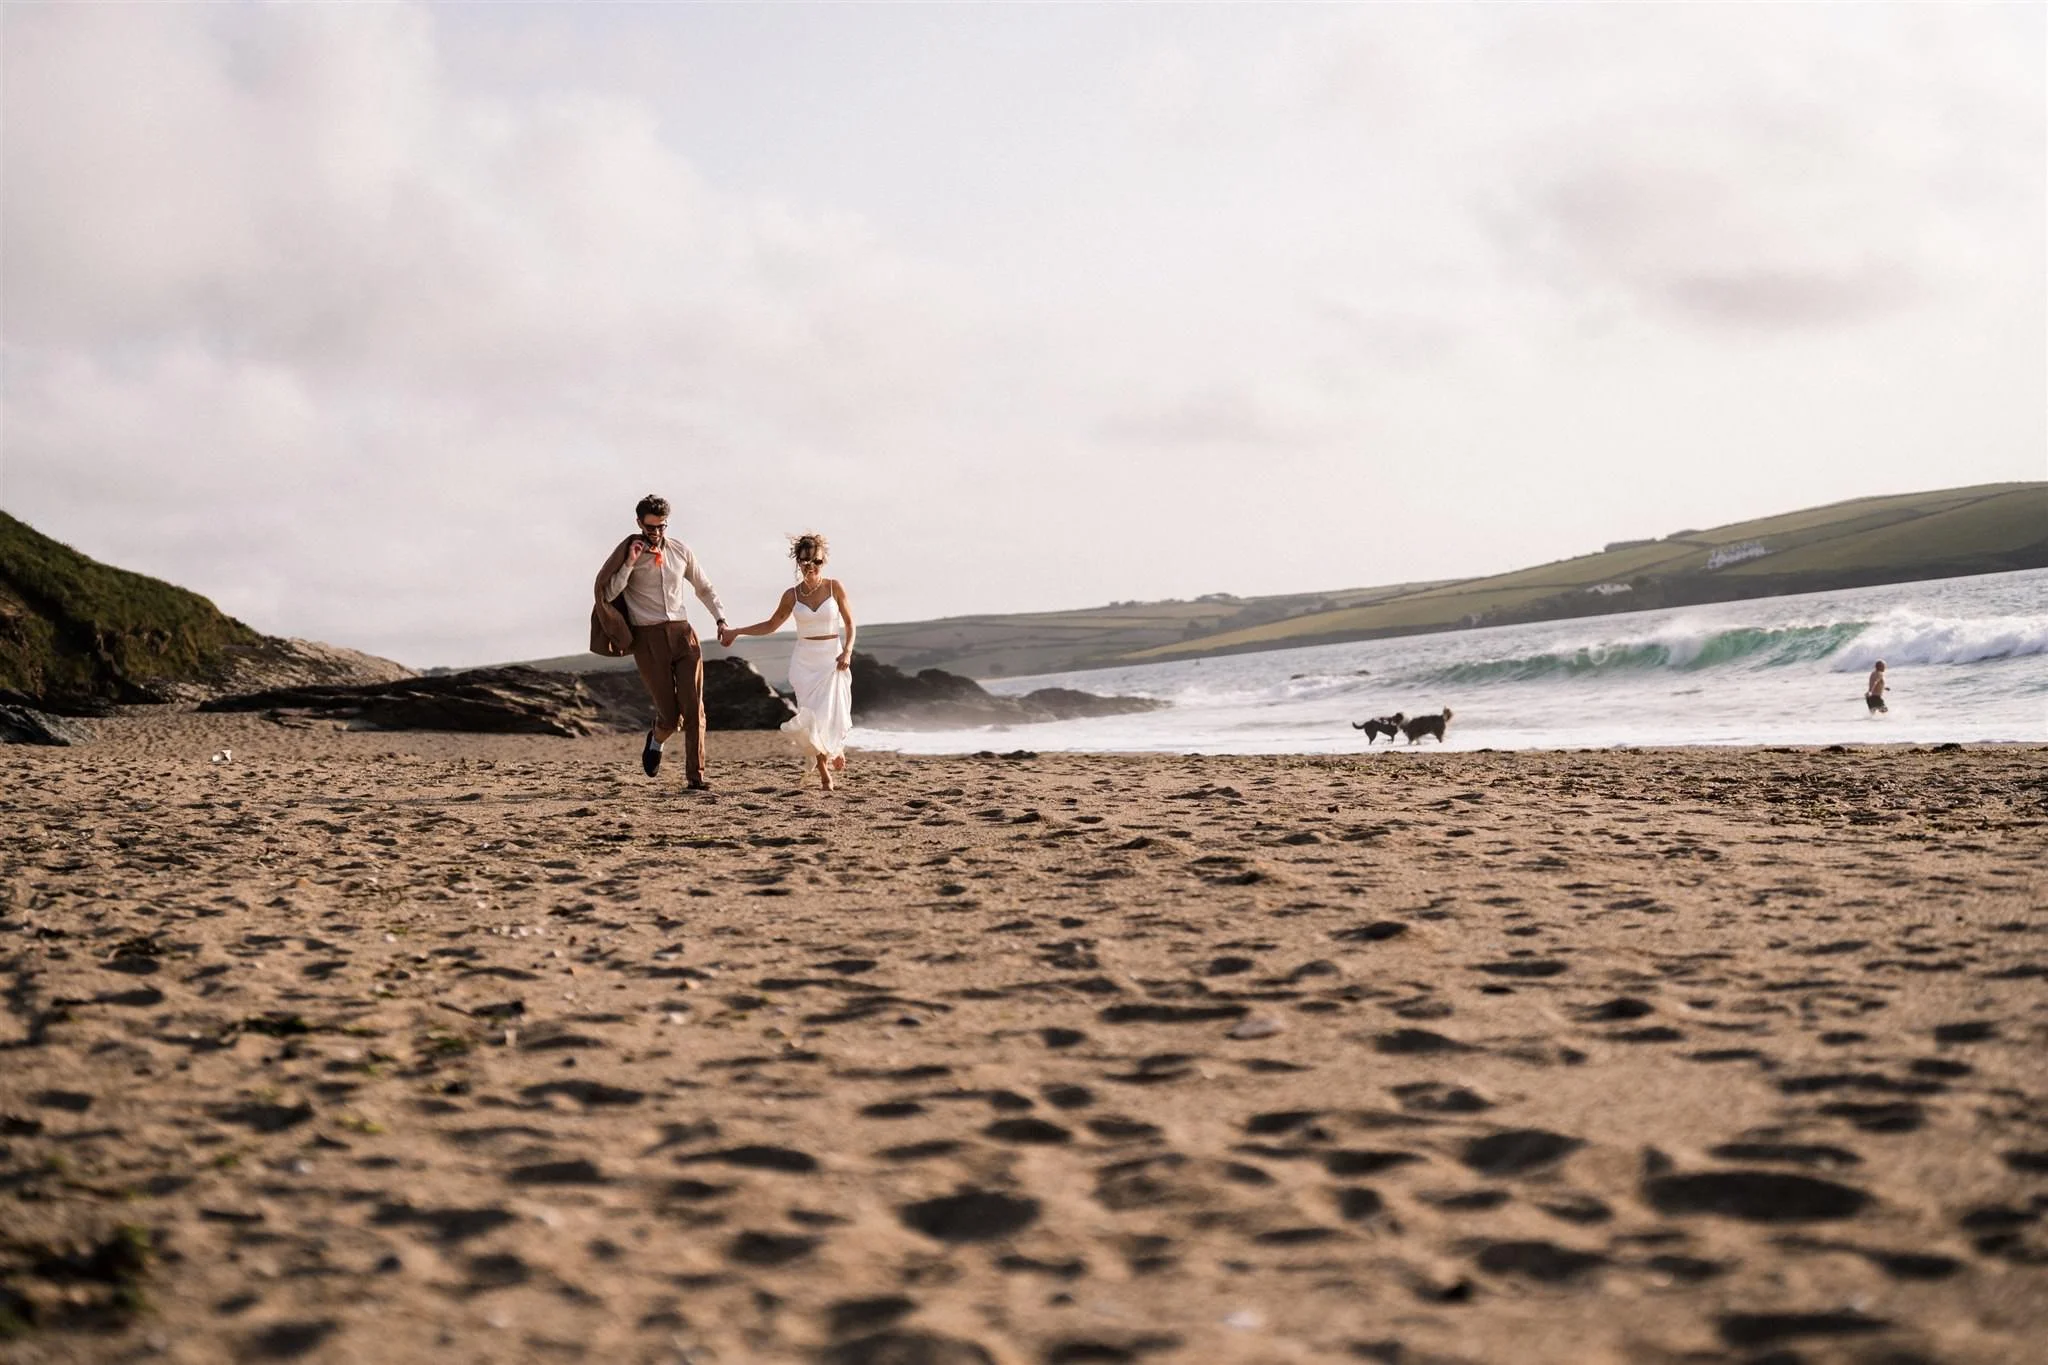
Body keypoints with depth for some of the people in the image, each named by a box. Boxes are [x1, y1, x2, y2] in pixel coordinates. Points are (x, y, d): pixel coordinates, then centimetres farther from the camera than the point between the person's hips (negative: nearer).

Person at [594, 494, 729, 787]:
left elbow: (704, 587, 21)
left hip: (682, 633, 3)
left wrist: (720, 619, 11)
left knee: (693, 707, -7)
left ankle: (695, 776, -3)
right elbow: (608, 594, -8)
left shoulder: (680, 551, 10)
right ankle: (656, 741, 32)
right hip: (648, 639, -3)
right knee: (670, 714, -4)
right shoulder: (628, 553, 0)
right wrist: (629, 564, -16)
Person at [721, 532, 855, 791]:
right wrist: (735, 632, 12)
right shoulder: (792, 595, 4)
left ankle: (836, 748, 26)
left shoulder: (834, 587, -1)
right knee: (811, 716, -10)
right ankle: (823, 770, 8)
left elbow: (849, 624, 5)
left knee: (832, 714, -10)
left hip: (832, 658, -1)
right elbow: (771, 625, 17)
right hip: (804, 660, 1)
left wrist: (847, 652, -10)